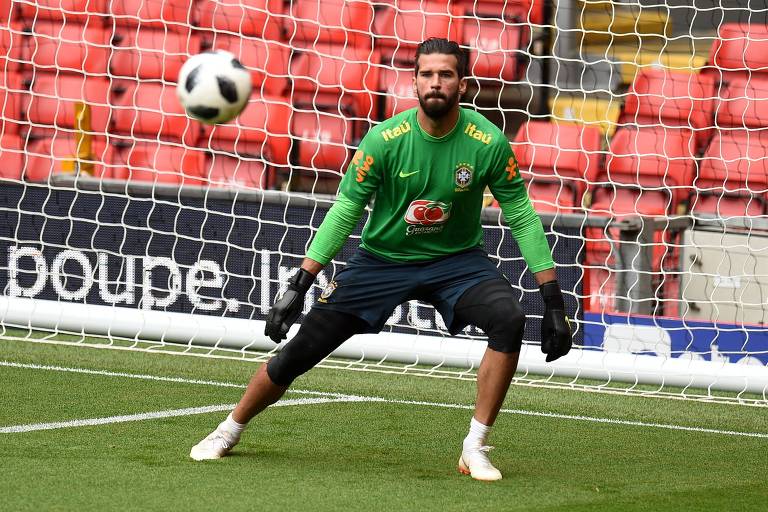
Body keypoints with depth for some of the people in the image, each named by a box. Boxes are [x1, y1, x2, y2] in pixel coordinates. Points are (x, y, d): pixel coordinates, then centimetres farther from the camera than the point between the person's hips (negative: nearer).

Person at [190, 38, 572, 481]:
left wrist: (553, 298, -11)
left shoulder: (489, 142, -17)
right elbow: (345, 211, -10)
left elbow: (522, 216, -8)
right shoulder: (385, 140, -17)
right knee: (301, 349, -3)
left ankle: (476, 448, -17)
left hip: (457, 260, 0)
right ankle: (230, 431, 23)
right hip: (382, 259, 0)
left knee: (509, 319, -29)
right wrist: (299, 286, -14)